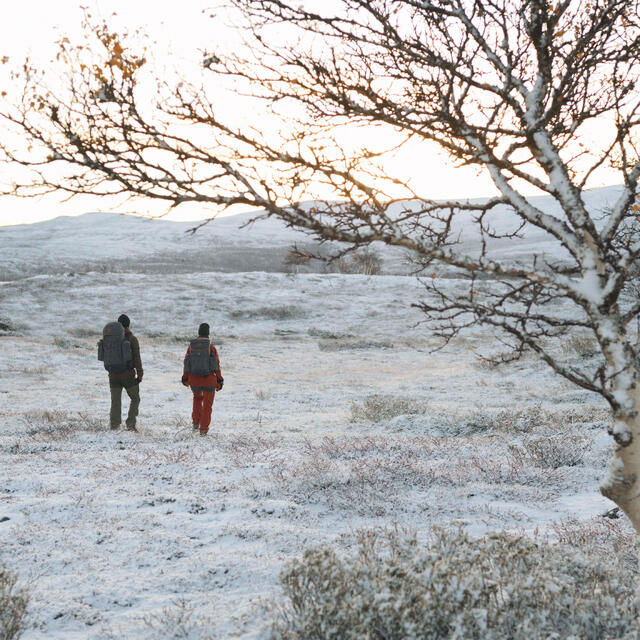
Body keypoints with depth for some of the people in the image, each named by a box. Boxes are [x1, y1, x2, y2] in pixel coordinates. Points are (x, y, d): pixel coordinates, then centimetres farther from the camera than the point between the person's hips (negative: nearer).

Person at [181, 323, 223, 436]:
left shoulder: (191, 347, -1)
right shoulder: (211, 348, -8)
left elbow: (186, 363, 5)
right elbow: (217, 365, -6)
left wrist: (185, 378, 17)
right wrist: (219, 381, 2)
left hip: (194, 380, 3)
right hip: (209, 381, -3)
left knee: (197, 398, 30)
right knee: (207, 405, 10)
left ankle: (196, 423, 23)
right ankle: (203, 429, 8)